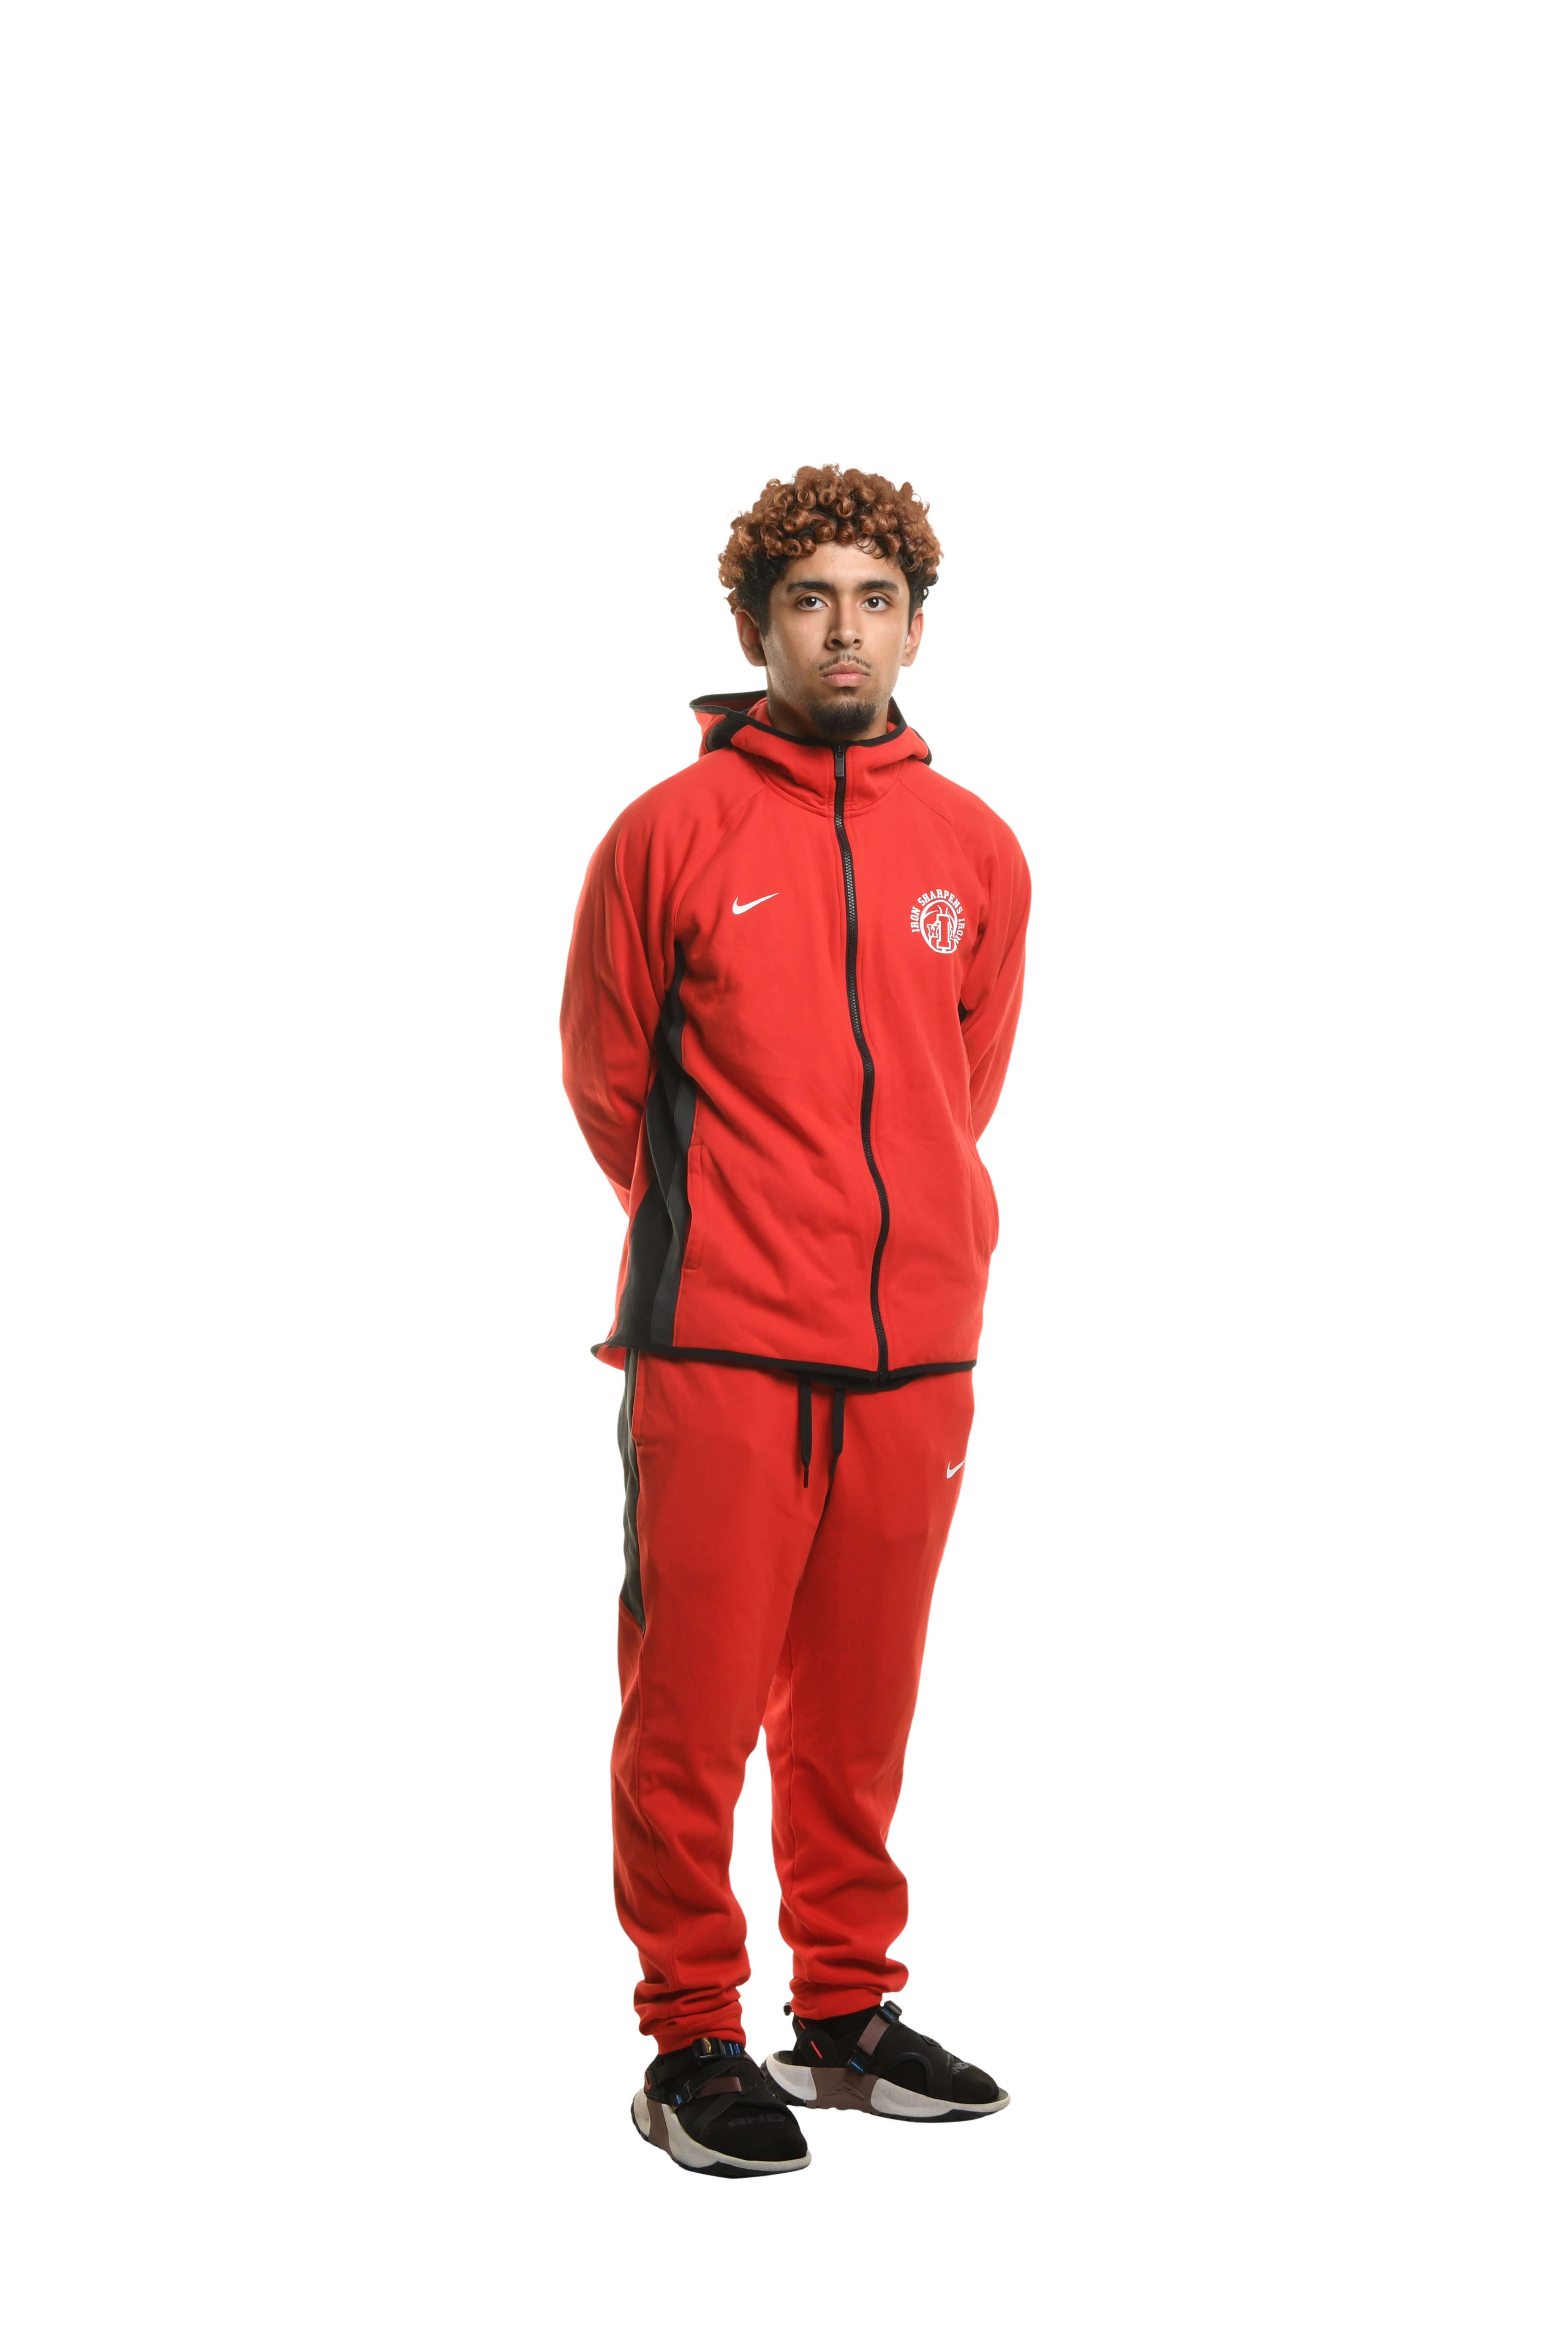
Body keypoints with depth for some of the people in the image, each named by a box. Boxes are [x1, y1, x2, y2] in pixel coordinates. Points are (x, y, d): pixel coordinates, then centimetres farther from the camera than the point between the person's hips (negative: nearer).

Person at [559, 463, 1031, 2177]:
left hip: (915, 1349, 4)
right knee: (694, 1703, -2)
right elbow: (603, 1073, 6)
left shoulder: (975, 850, 8)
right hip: (719, 1344, -3)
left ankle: (848, 2013, 24)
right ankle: (692, 2040, 9)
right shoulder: (671, 834, -2)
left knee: (858, 1705, 12)